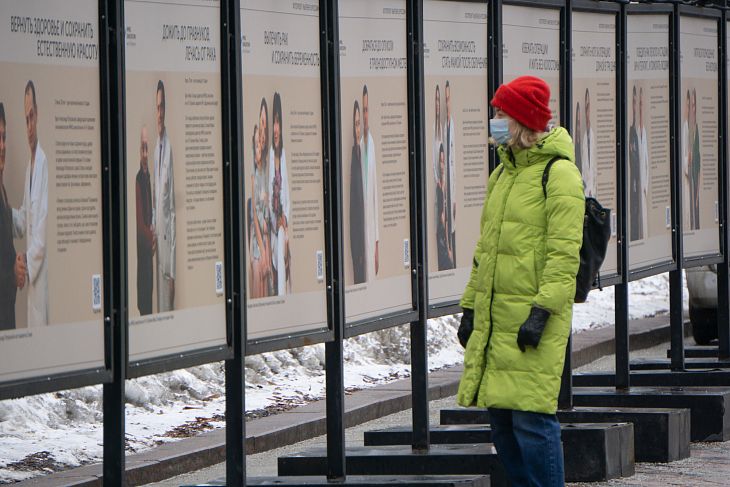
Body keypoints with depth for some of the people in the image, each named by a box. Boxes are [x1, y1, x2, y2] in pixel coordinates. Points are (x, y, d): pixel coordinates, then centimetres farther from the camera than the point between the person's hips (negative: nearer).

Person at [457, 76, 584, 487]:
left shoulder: (559, 174, -8)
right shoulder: (503, 174, 19)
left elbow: (564, 254, -14)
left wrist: (542, 310, -21)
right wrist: (470, 307, 19)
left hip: (534, 318, -9)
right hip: (494, 318, 9)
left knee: (531, 418, -11)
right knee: (500, 418, 9)